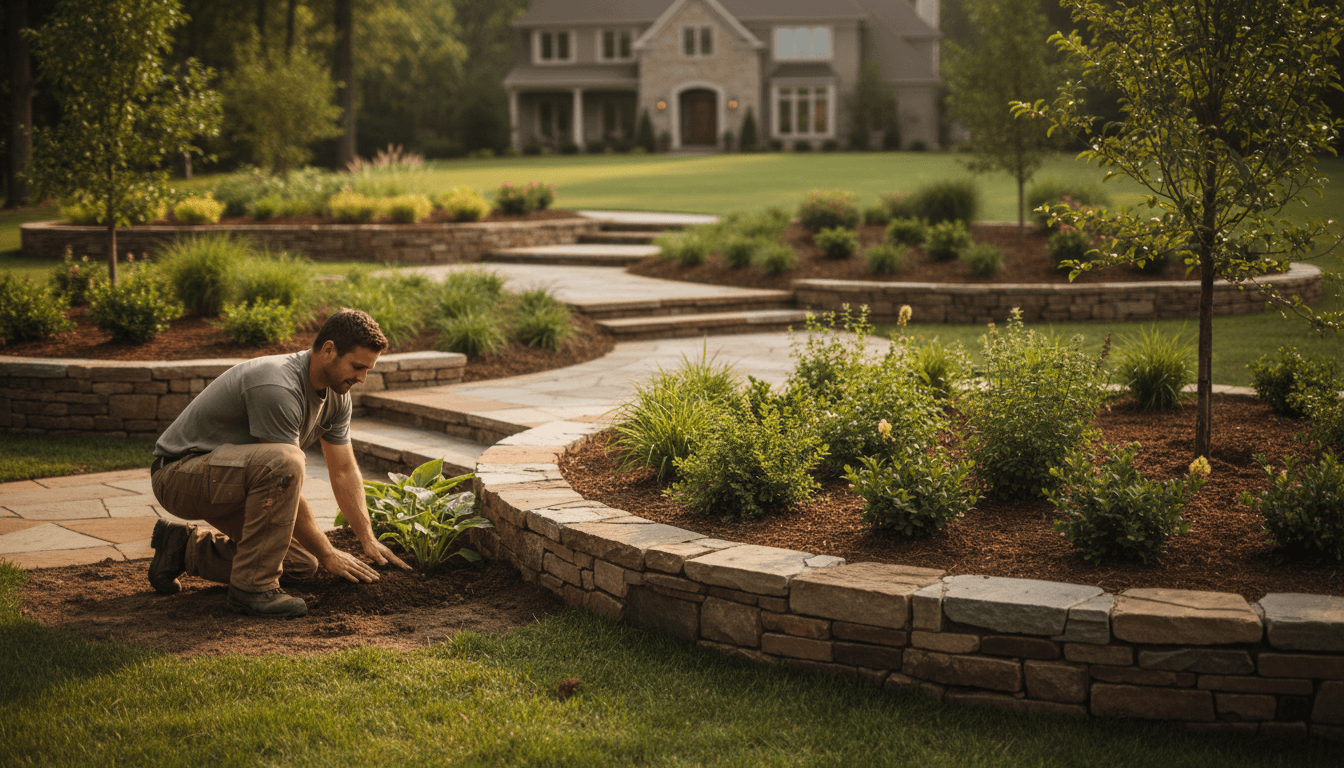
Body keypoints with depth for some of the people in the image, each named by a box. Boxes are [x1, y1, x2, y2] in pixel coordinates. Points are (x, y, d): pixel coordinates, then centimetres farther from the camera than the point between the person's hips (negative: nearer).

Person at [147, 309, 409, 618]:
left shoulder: (337, 395, 0)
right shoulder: (278, 389, -30)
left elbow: (344, 471, 10)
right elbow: (287, 483, -27)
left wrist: (368, 540, 4)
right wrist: (327, 554, -19)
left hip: (229, 482, 10)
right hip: (180, 472, -10)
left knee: (300, 564, 5)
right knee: (284, 462, -36)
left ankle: (186, 548, 17)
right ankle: (252, 587, -25)